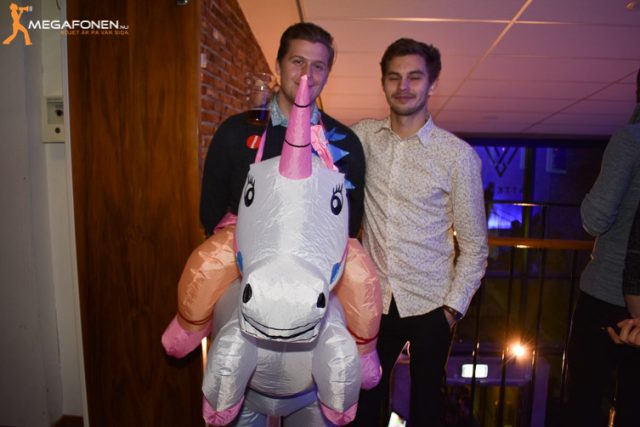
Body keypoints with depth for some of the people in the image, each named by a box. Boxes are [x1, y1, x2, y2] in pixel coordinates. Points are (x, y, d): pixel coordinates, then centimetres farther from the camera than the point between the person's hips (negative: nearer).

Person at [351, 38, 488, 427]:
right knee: (368, 395, 18)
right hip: (374, 298, 2)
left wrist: (454, 306, -7)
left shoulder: (459, 154, -12)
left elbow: (474, 245, -6)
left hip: (430, 304, -1)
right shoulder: (364, 137, -3)